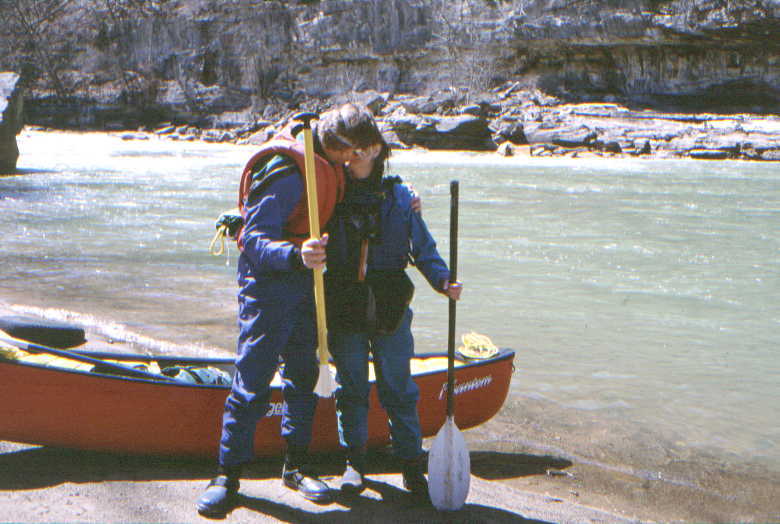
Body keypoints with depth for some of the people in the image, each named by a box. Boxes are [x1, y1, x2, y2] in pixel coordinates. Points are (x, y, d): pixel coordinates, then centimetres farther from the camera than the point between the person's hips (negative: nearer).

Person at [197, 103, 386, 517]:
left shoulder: (326, 165, 6)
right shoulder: (284, 171, -23)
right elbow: (256, 240, -26)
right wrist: (296, 255, -45)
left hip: (304, 279, 9)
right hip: (267, 281, -9)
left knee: (303, 374, 12)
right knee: (252, 381, -6)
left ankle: (295, 465, 23)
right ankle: (228, 473, 5)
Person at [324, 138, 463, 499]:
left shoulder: (398, 196, 2)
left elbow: (423, 249, 3)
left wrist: (444, 281, -11)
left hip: (389, 307, -1)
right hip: (344, 306, 1)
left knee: (398, 386, 4)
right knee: (351, 386, 9)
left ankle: (411, 465, 15)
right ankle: (354, 462, 22)